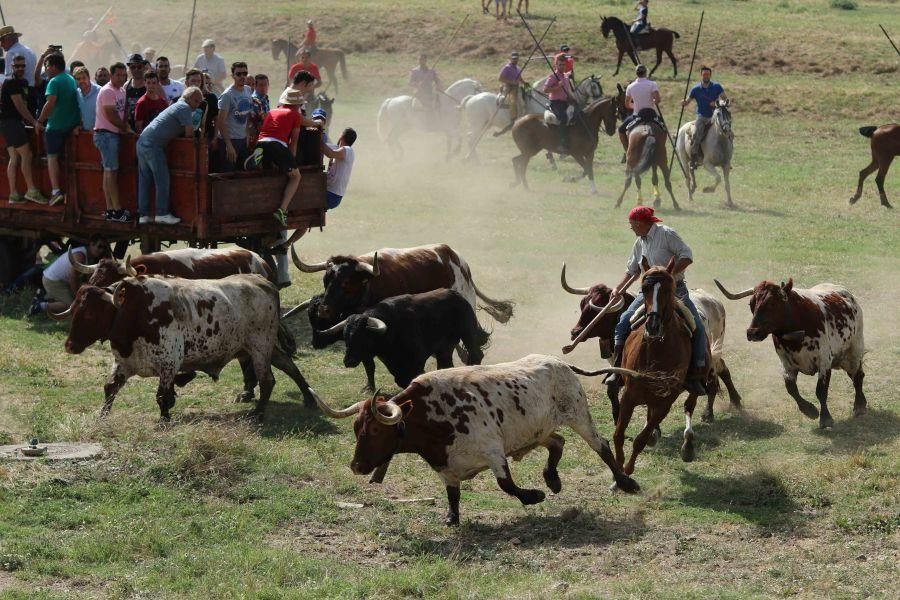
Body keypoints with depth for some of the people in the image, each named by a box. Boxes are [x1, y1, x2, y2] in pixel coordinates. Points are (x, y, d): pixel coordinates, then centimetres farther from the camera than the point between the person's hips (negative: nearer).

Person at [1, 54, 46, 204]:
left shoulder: (23, 83, 17)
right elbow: (20, 106, -15)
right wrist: (34, 121, -12)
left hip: (15, 123, 9)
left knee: (14, 159, 6)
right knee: (26, 155, -10)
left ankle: (13, 195, 4)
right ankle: (31, 190, -10)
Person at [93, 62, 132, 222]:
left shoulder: (122, 91, 14)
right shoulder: (107, 91, -14)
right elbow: (111, 116, -17)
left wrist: (126, 128, -2)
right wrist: (126, 128, -7)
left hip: (114, 134, 9)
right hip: (105, 134, -9)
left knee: (109, 171, 9)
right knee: (111, 171, -9)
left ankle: (110, 210, 10)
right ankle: (117, 210, -10)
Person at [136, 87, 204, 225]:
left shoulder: (176, 106, 26)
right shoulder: (185, 108, -4)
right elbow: (189, 133, -8)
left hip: (142, 141, 10)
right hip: (153, 145, -10)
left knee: (144, 180, 10)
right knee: (162, 179, -4)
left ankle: (143, 214, 13)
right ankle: (162, 214, -3)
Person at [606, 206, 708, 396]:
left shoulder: (666, 234, -8)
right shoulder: (640, 243, 12)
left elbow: (687, 257, -12)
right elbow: (632, 270, 24)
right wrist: (618, 289, 11)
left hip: (675, 289, -5)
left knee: (697, 327, -21)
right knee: (624, 321, -14)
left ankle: (696, 375, -14)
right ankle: (618, 371, -12)